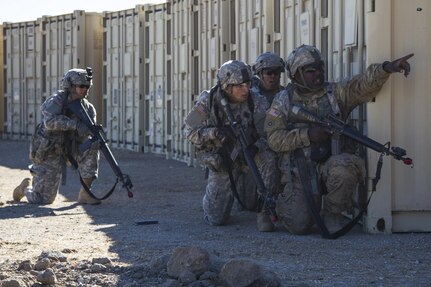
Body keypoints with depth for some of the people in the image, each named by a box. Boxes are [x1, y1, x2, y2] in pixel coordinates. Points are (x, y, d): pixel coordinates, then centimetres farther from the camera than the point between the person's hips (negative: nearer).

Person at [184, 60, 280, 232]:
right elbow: (190, 131, -11)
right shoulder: (208, 101, -15)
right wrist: (214, 132, -30)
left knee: (268, 158, -34)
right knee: (216, 219, -3)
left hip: (248, 156, 0)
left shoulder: (256, 102, -14)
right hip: (221, 163, 0)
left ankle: (265, 212, -20)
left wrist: (256, 147, -38)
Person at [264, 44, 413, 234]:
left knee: (344, 168, -36)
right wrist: (308, 135, -17)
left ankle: (332, 214, -8)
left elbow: (362, 85, -12)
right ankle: (287, 204, 27)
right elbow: (274, 139, -5)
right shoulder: (283, 101, 4)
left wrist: (387, 68, -30)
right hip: (299, 173, 0)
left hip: (331, 165, 0)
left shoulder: (336, 93, 5)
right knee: (299, 226, -12)